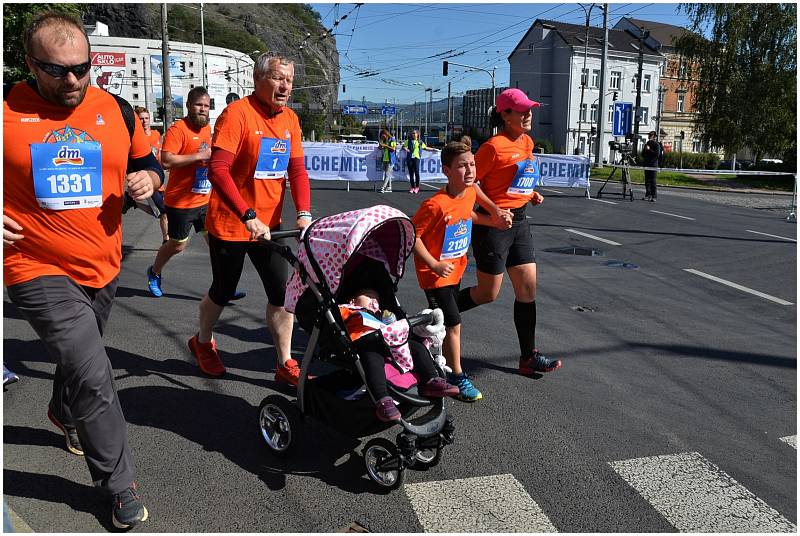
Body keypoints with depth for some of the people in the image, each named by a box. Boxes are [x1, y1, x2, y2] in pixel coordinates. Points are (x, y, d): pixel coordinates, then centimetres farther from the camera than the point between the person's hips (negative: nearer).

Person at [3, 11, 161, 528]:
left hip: (103, 267, 5)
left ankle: (63, 413, 60)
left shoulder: (116, 110, 1)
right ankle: (121, 486, 7)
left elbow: (147, 162, 14)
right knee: (95, 379, -11)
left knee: (79, 361, 28)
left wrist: (148, 178, -9)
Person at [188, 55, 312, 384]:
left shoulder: (290, 119, 4)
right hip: (230, 224, -5)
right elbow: (218, 170, -24)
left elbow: (297, 170, 2)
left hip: (269, 224, 5)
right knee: (223, 291, 11)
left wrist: (304, 214, -14)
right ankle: (203, 343, 40)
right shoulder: (237, 113, -16)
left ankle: (285, 365, 14)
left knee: (282, 291, 2)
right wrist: (249, 216, -32)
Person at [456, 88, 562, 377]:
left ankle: (529, 356, 17)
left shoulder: (527, 142, 11)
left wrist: (532, 193, 10)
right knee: (488, 293, 1)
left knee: (528, 288, 7)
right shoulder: (494, 146, -15)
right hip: (493, 223, -8)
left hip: (520, 222, 8)